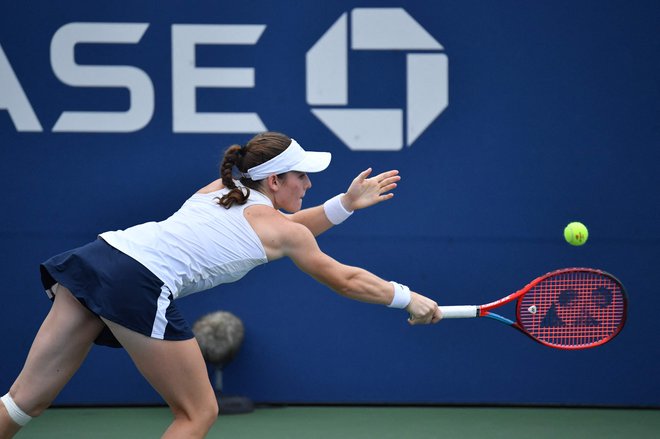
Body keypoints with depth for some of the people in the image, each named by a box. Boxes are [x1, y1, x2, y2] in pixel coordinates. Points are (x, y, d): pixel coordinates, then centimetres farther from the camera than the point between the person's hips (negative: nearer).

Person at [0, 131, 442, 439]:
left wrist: (347, 203, 35)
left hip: (100, 254, 7)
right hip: (140, 286, -7)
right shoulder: (275, 228, 8)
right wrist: (408, 298, 32)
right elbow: (345, 280, 19)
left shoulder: (222, 190, 26)